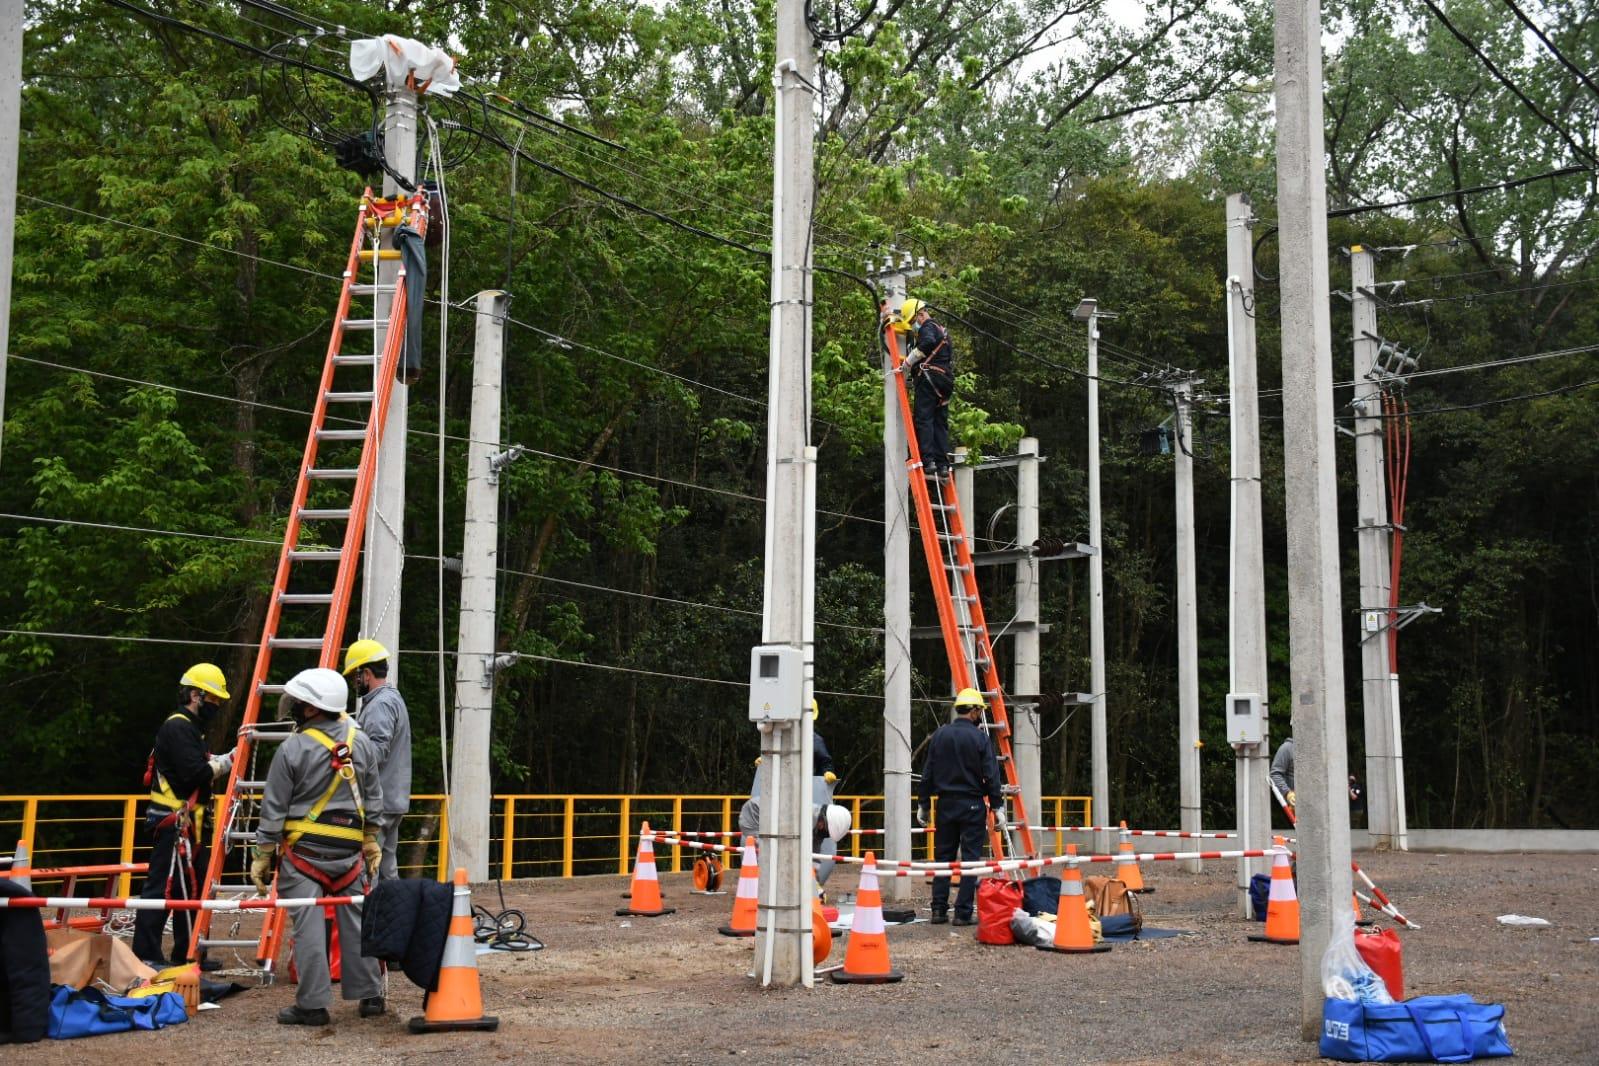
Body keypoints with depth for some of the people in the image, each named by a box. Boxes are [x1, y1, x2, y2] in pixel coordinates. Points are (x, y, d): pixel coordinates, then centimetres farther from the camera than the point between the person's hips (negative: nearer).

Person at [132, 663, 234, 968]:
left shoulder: (190, 728, 21)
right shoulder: (178, 728, -14)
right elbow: (195, 773, -23)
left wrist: (221, 760, 1)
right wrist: (226, 762, -10)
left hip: (186, 822, 11)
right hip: (173, 821, -11)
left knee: (191, 886, 15)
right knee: (163, 886, -9)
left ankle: (186, 954, 22)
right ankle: (145, 955, -7)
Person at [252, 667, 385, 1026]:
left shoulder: (293, 749, -10)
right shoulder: (362, 743, 5)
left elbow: (273, 810, -5)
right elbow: (373, 801, 12)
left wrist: (262, 857, 3)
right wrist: (371, 844, 21)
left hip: (303, 849, -4)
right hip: (348, 850, 4)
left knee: (308, 926, -1)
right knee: (355, 921, 11)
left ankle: (312, 1004, 1)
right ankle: (370, 994, 16)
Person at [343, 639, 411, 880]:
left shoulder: (381, 704, -13)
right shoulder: (393, 698, 20)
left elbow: (377, 750, -23)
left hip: (376, 803, -11)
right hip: (392, 799, 11)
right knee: (386, 869, 13)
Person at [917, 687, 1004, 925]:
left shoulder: (939, 735, 3)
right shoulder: (980, 738, -8)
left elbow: (927, 773, 6)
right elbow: (991, 776, -9)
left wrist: (923, 803, 13)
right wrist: (997, 806, -2)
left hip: (945, 804, 4)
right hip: (972, 806, -4)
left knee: (943, 857, 10)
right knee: (970, 858, 0)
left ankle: (939, 910, 9)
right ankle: (963, 913, -1)